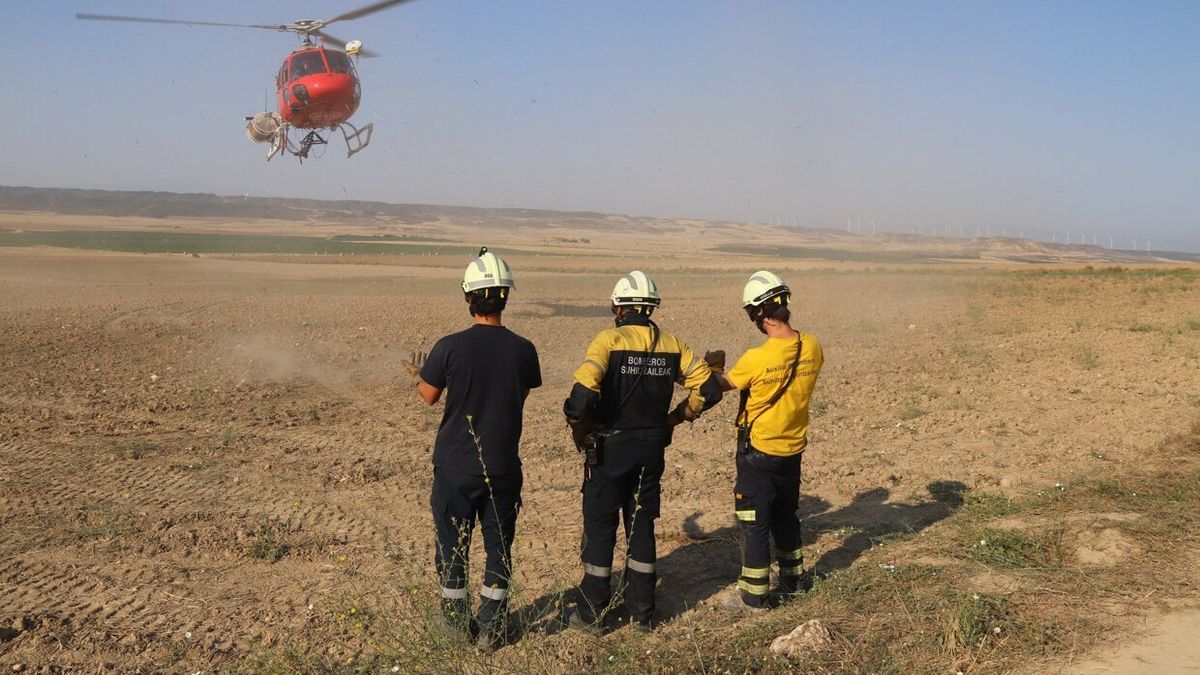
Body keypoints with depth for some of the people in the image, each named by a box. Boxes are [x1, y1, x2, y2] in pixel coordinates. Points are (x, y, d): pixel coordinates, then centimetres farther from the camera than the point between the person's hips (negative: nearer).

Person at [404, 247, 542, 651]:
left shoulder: (450, 348, -15)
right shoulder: (523, 350, -8)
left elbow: (429, 396, 0)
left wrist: (420, 373, 21)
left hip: (455, 468, -1)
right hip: (503, 467, 2)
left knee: (453, 545, 14)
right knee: (498, 548, 13)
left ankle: (457, 620, 26)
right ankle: (492, 628, 19)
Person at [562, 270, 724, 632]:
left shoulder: (609, 340, -13)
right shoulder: (672, 345, 2)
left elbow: (583, 394, -25)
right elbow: (709, 389, 4)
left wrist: (579, 432, -8)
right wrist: (675, 418, 13)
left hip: (609, 448, -4)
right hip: (652, 449, 4)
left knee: (600, 528, 7)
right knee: (642, 526, 15)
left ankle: (592, 612, 14)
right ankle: (642, 610, 21)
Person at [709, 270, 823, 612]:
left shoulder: (756, 359, -26)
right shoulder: (812, 347, -9)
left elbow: (724, 384, -7)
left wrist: (715, 366, 14)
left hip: (758, 452, -6)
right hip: (793, 449, 6)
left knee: (754, 523, 5)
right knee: (786, 515, 23)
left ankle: (753, 596, 13)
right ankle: (793, 580, 36)